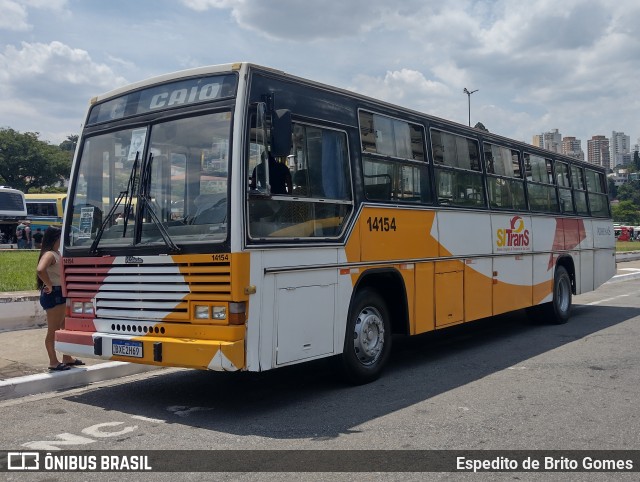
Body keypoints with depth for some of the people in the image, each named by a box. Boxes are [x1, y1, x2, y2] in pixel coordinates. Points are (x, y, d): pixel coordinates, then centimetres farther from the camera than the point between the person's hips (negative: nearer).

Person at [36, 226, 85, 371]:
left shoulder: (57, 253, 13)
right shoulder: (49, 254, -16)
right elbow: (40, 270, -35)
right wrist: (49, 285, -23)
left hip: (61, 294, 10)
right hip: (53, 295, -10)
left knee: (65, 327, 17)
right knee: (53, 330, -1)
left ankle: (67, 359, 28)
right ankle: (53, 363, 7)